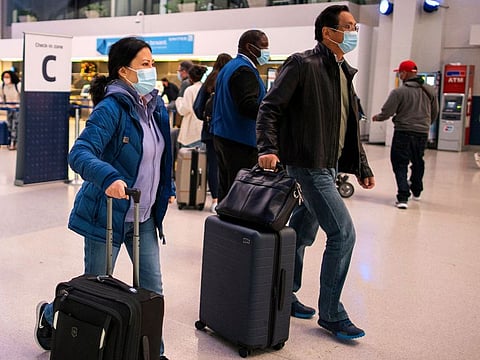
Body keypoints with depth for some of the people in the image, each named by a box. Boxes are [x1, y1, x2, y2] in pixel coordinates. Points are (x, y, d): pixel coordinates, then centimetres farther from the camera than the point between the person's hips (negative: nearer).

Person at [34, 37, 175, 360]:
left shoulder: (157, 106, 5)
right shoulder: (111, 108, -19)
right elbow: (80, 153, -30)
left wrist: (168, 188, 15)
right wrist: (109, 177, -46)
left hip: (145, 215, 7)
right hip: (108, 213, -6)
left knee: (153, 288, 8)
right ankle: (50, 314, 40)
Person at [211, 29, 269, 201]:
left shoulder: (229, 67, 19)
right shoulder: (244, 70, -14)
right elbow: (248, 106, -25)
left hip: (222, 136, 10)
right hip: (241, 142, -10)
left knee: (226, 188, 14)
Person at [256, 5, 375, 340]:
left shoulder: (344, 72, 17)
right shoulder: (303, 64, -10)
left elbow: (350, 127, 20)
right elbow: (270, 107, -13)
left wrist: (363, 167, 18)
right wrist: (268, 148, -25)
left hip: (329, 167, 9)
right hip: (308, 165, -9)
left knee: (303, 233, 16)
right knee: (343, 232, -11)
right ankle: (332, 314, 2)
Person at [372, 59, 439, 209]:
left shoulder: (399, 92, -14)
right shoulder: (430, 91, 4)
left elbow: (386, 112, -12)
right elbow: (435, 113, 14)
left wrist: (376, 117, 9)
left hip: (403, 132, -5)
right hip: (422, 133, 5)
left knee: (400, 165, 2)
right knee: (418, 163, 23)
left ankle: (403, 197, -8)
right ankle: (416, 191, 41)